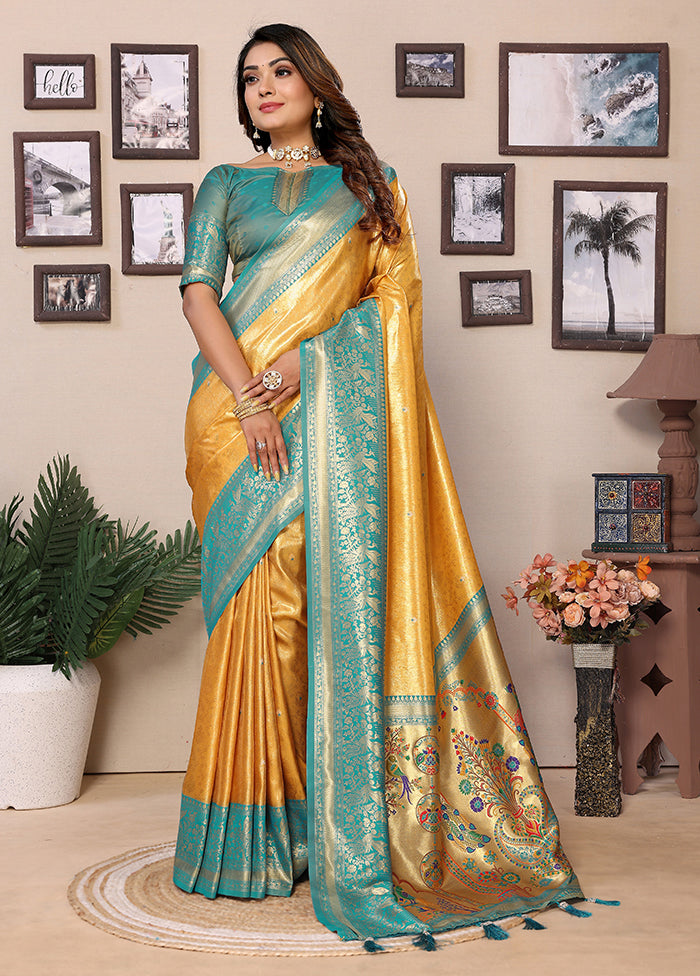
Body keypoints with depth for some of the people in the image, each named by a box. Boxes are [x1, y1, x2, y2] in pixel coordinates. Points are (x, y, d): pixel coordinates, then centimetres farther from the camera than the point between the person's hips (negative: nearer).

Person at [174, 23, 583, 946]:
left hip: (336, 405, 0)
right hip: (242, 406, 0)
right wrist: (246, 394, -14)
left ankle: (334, 824, 0)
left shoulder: (371, 182, 15)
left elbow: (395, 292, 4)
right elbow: (199, 288, 2)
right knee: (258, 598, -5)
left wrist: (303, 357, -11)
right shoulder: (226, 184, 16)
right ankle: (254, 830, 2)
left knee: (339, 584, -8)